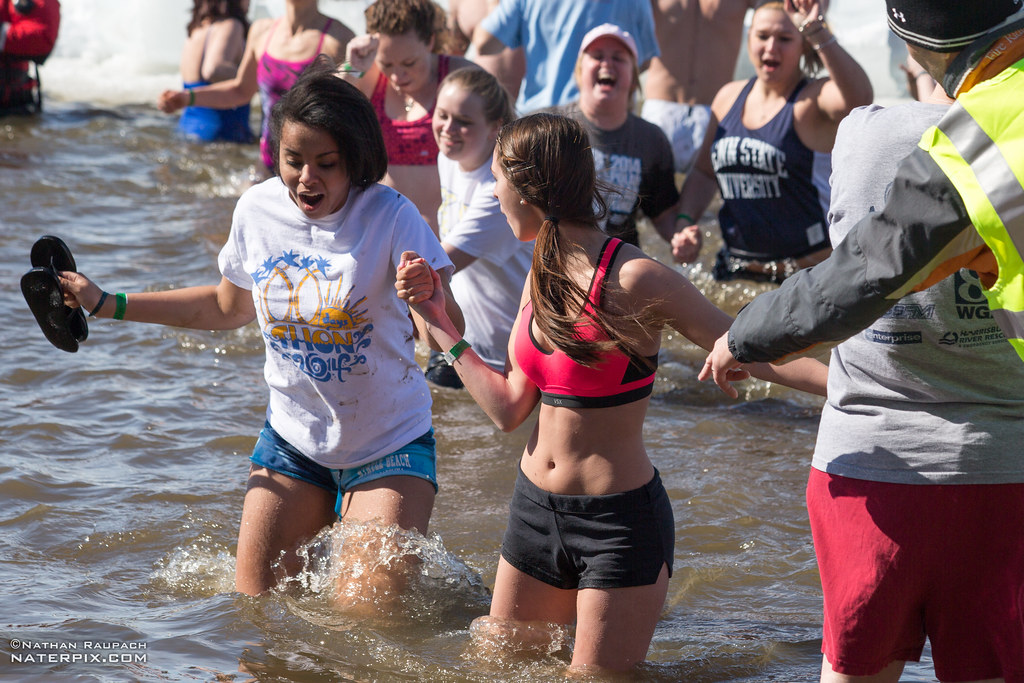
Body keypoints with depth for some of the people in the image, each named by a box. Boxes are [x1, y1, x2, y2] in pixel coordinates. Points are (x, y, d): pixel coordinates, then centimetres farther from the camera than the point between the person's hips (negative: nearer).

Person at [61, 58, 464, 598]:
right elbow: (228, 307, 14)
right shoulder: (258, 210, -5)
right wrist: (107, 304, 12)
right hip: (292, 438, 4)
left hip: (388, 448, -4)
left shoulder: (388, 216, -19)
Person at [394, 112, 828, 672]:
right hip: (536, 508, 7)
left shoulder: (634, 279, -18)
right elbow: (509, 409, 7)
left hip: (620, 521, -7)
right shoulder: (542, 278, 5)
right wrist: (438, 321, 13)